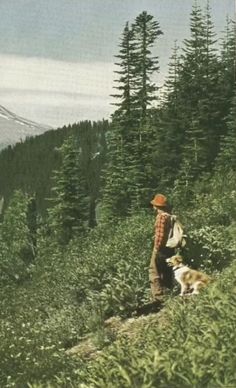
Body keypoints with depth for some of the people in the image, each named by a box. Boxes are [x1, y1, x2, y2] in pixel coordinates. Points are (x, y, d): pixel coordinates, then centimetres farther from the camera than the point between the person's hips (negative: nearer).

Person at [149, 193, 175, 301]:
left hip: (161, 248, -9)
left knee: (154, 272, -6)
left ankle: (158, 297, -10)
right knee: (167, 273, 16)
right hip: (170, 249, 9)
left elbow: (160, 234, -19)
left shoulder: (161, 216, -14)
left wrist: (156, 249, -16)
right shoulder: (170, 216, 11)